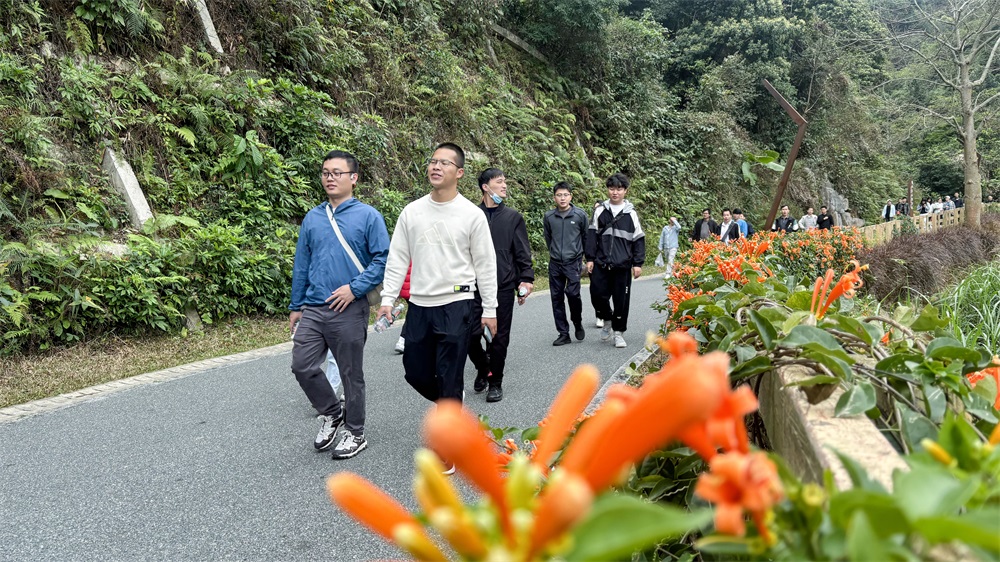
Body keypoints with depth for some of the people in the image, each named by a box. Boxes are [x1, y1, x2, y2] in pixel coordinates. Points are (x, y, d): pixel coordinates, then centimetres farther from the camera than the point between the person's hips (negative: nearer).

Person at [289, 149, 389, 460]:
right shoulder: (312, 218, 9)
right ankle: (332, 413, 29)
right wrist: (296, 306, 14)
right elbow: (301, 264, 14)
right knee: (302, 366, 3)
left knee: (351, 375, 6)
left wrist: (354, 287, -17)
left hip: (349, 310, -4)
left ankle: (355, 433, 25)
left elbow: (383, 259, -7)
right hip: (313, 309, 5)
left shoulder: (368, 216, -4)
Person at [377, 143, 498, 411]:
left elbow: (485, 265, -1)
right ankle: (451, 403, 40)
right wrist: (387, 299, 0)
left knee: (449, 377, 0)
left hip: (457, 306, -4)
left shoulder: (472, 214, -4)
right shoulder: (411, 212, 4)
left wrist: (490, 309, -1)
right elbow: (397, 259, 7)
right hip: (419, 306, 4)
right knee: (415, 372, 12)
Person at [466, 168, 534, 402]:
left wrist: (526, 279, -5)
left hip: (503, 287, 0)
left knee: (499, 338, 5)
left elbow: (523, 253, 5)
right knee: (470, 335, -3)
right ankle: (483, 368, 26)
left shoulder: (513, 217, 7)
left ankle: (495, 382, 21)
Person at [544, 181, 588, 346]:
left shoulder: (580, 215, -4)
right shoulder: (548, 217, 1)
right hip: (555, 264, 3)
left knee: (573, 293, -14)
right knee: (557, 298, 3)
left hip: (573, 262, -3)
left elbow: (586, 237, 8)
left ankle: (578, 323, 14)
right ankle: (563, 333, 13)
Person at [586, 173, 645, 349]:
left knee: (621, 300, 1)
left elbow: (638, 240, 5)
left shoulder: (631, 213, 4)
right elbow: (592, 236, 7)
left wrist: (638, 263, 0)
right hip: (601, 264, 1)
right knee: (597, 295, -1)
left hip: (623, 266, -1)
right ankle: (607, 320, 27)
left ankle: (618, 332, 16)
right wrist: (590, 258, 1)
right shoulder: (600, 211, 6)